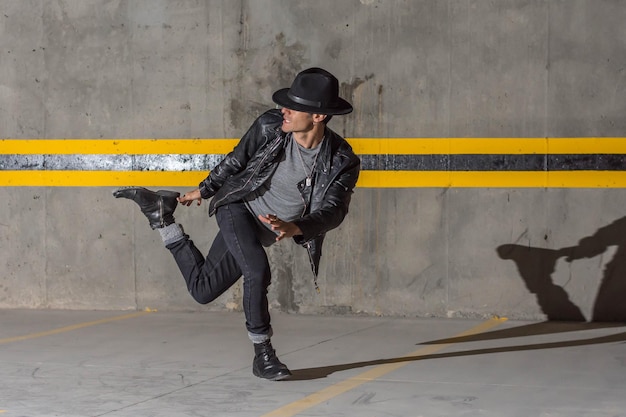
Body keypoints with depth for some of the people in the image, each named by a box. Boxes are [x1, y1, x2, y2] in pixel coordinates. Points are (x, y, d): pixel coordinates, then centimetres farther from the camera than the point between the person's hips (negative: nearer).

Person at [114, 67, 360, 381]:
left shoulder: (343, 162, -20)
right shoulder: (269, 126, -18)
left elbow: (333, 211, -27)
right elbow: (236, 160, -1)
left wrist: (294, 228, -45)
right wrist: (203, 190, 13)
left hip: (264, 231, 3)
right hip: (237, 206, -3)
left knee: (202, 290, 8)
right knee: (258, 271, -29)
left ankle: (162, 213, 25)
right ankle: (262, 354, -11)